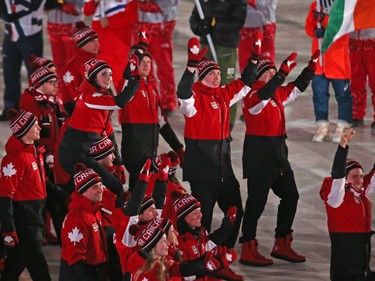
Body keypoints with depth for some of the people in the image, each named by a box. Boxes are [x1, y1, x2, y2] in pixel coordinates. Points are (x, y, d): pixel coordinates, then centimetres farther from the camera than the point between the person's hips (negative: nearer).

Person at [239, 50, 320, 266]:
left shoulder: (278, 93, 13)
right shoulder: (253, 95, -13)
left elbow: (297, 88, 26)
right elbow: (265, 93, -35)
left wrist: (312, 67, 17)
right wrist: (283, 72, -42)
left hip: (278, 152, 9)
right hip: (258, 153, -9)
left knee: (290, 196, 13)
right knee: (257, 200, -7)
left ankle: (282, 246, 22)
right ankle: (248, 250, -2)